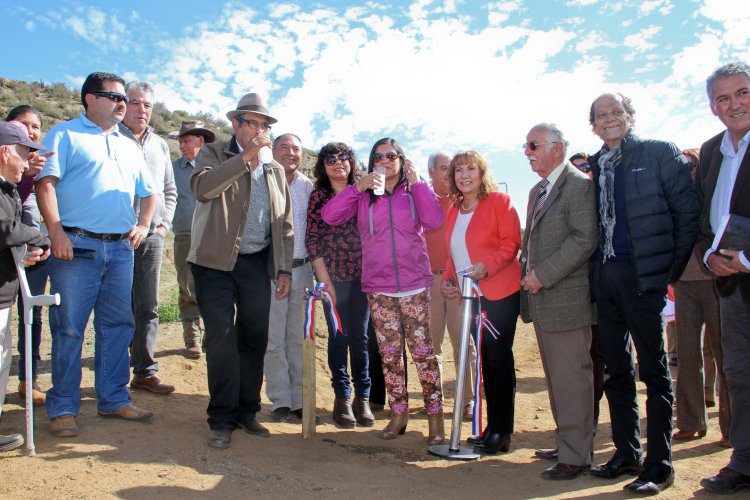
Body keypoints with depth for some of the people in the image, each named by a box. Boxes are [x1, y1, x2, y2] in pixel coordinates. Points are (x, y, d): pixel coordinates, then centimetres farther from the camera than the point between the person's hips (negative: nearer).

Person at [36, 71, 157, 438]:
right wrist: (56, 232, -18)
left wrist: (143, 225, 10)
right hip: (78, 246, -6)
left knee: (118, 325, 9)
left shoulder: (128, 145, 21)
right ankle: (62, 408, 9)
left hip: (121, 248, 6)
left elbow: (147, 191, 27)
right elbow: (45, 182, -8)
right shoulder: (65, 135, 3)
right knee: (68, 328, -1)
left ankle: (113, 399, 19)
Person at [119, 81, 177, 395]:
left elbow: (170, 191, 22)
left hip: (152, 236, 5)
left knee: (148, 308, 7)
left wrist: (164, 224, 11)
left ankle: (145, 371, 15)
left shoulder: (160, 145, 17)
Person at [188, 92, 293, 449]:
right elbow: (202, 187, -19)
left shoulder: (275, 171, 17)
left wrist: (284, 269, 8)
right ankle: (222, 418, 5)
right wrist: (245, 157, -19)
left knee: (255, 338, 6)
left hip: (258, 263, 4)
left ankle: (247, 411, 19)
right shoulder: (214, 155, 5)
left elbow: (284, 224, 16)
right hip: (217, 262, -4)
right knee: (221, 338, -6)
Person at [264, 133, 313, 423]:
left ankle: (298, 398, 19)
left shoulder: (308, 187, 9)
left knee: (298, 337, 10)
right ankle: (280, 400, 13)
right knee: (274, 338, 1)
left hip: (302, 269, 4)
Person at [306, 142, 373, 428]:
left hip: (363, 275, 2)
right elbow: (312, 240, -2)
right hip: (334, 276, -2)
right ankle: (342, 397, 15)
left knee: (360, 336, 6)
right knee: (338, 335, 3)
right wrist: (325, 280, -8)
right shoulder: (318, 196, 1)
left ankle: (363, 397, 16)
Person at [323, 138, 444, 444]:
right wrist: (358, 187, -11)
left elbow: (434, 221, -10)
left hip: (415, 286, -1)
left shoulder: (414, 192, 9)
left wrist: (416, 182, -8)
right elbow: (329, 216, -4)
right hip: (378, 289, 2)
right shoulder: (363, 196, 10)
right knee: (389, 353, 7)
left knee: (423, 351, -4)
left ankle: (435, 416, 5)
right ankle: (399, 413, 19)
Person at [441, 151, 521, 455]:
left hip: (500, 292, -6)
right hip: (470, 294, 6)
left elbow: (511, 243, -11)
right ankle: (492, 427, 21)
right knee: (487, 358, 12)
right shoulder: (453, 210, 14)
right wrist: (447, 278, 3)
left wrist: (487, 265, -24)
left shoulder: (499, 201, -4)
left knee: (499, 358, -3)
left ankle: (502, 432, 6)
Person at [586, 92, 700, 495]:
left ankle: (659, 465, 11)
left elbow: (688, 212, -5)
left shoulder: (660, 153, -1)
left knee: (654, 371, 1)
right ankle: (627, 453, 25)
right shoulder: (592, 167, 13)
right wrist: (594, 271, 4)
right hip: (604, 276, 6)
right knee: (617, 370, 12)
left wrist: (674, 268, -8)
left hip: (643, 276, -5)